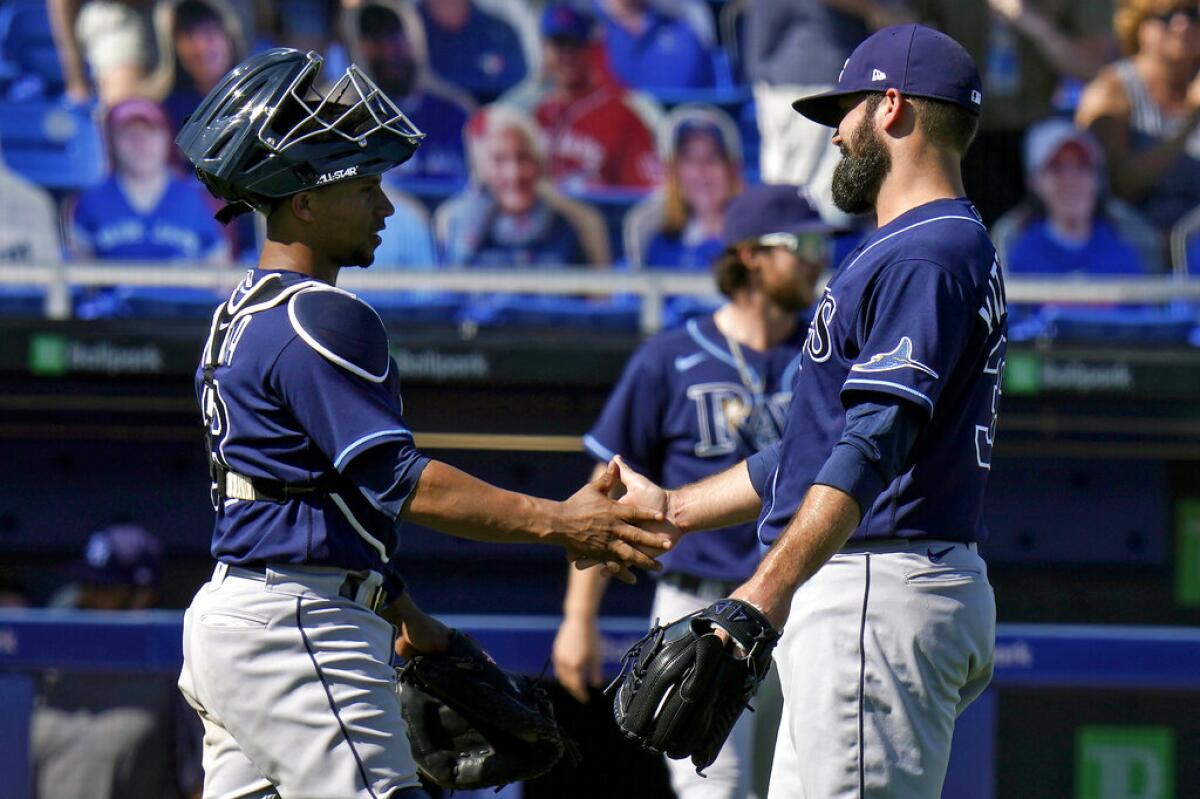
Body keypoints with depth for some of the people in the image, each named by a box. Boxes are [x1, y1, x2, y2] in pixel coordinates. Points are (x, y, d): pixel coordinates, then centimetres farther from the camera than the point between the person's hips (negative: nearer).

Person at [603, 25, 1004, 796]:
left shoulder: (926, 256, -12)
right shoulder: (936, 248, 23)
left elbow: (873, 447, -24)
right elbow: (827, 445, 28)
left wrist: (767, 592, -31)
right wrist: (671, 509, 30)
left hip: (886, 591, -11)